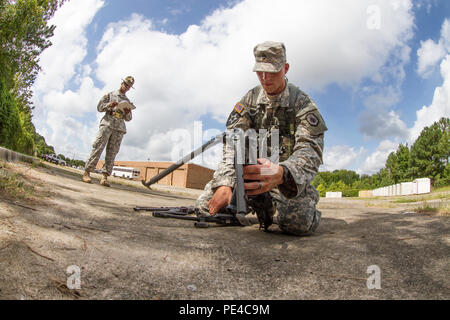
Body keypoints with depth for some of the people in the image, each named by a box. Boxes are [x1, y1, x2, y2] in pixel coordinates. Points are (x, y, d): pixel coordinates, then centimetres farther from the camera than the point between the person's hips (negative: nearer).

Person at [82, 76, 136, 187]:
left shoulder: (128, 101, 26)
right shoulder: (110, 95, 18)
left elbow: (128, 118, 22)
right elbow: (99, 107, 11)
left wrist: (128, 112, -1)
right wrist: (109, 105, -9)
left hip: (119, 128, 3)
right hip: (107, 124, -3)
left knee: (112, 153, -7)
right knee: (98, 148, -14)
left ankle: (104, 176, -12)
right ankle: (87, 172, -14)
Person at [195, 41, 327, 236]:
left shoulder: (302, 104, -11)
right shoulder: (250, 99, 1)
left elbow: (310, 151, -25)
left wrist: (280, 174, -49)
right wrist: (224, 184, -27)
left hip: (288, 176, -3)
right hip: (252, 169, 4)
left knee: (300, 222, -32)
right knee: (205, 205, -11)